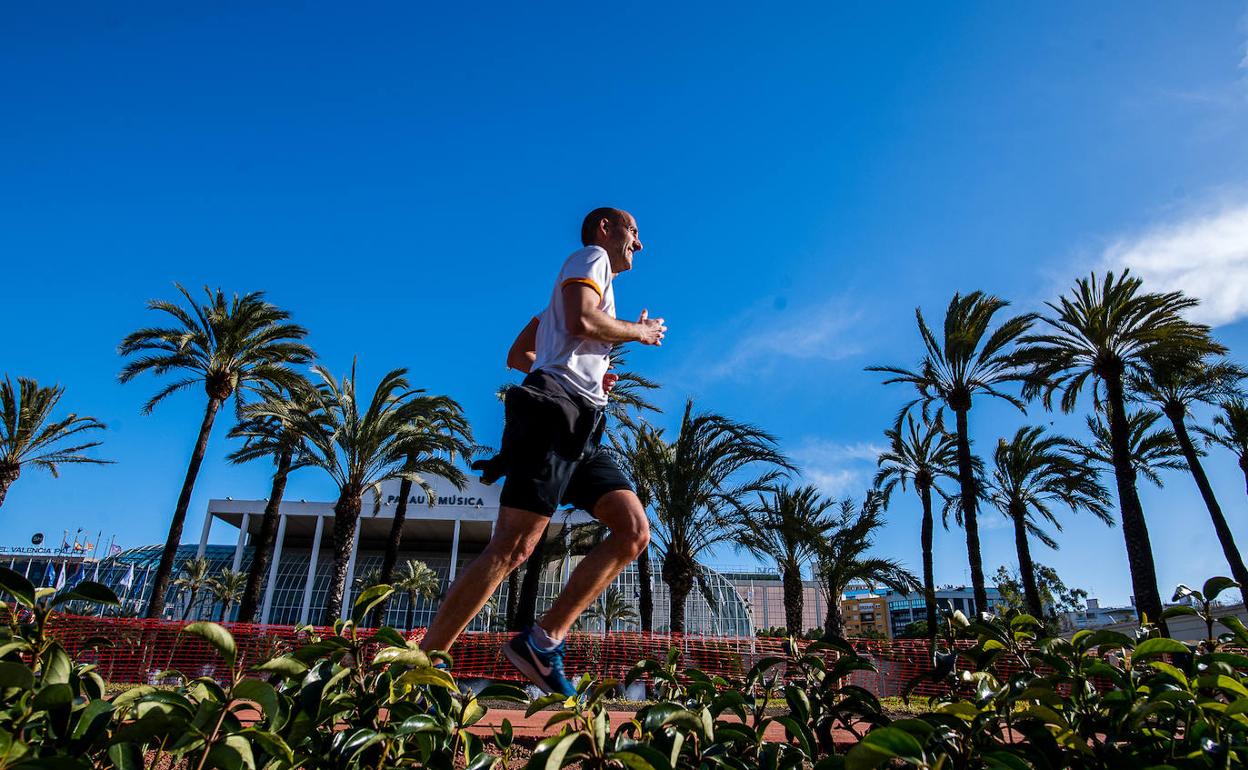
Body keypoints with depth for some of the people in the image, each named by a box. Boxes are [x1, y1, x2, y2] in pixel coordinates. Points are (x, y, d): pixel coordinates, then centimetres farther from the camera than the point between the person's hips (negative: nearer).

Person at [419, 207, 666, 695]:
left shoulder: (578, 288, 33)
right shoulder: (590, 256, 8)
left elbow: (518, 355, 28)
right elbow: (582, 321, -15)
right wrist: (640, 331, 1)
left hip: (581, 430, 10)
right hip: (555, 412, -10)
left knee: (634, 530, -3)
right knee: (513, 547, -17)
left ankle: (541, 641, -5)